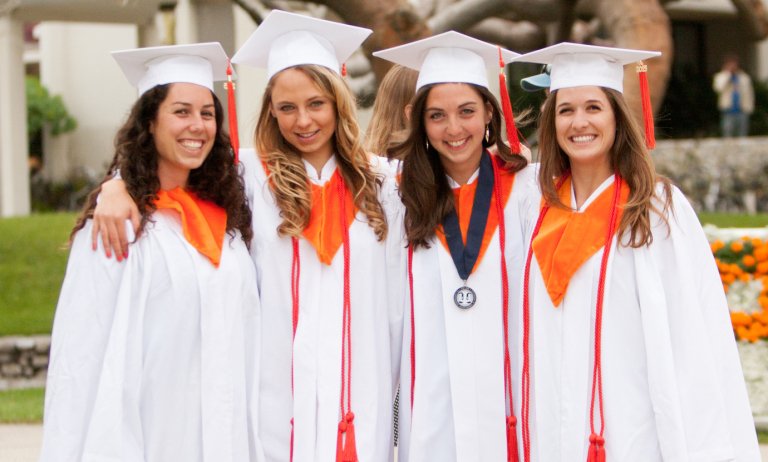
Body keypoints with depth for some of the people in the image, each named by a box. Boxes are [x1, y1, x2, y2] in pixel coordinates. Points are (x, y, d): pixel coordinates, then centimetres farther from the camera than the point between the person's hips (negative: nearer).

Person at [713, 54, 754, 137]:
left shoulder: (745, 77, 12)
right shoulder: (720, 77, 5)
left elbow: (749, 93, 16)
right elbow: (719, 88, -16)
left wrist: (749, 108, 4)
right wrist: (727, 73, -11)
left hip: (743, 112, 2)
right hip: (728, 112, -2)